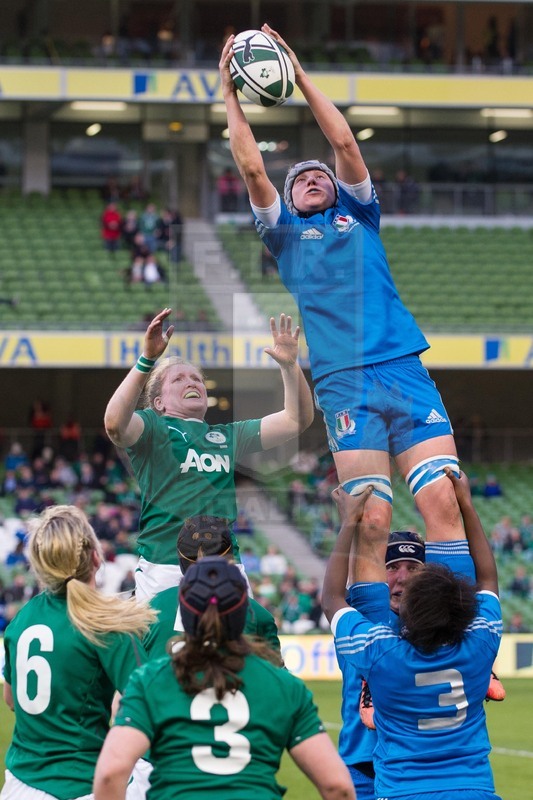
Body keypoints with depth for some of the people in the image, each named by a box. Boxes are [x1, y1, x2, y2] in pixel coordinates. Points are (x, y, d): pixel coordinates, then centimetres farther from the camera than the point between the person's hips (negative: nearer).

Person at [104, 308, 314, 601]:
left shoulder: (227, 435, 24)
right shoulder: (151, 426, 8)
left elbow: (296, 420, 21)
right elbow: (115, 424, -16)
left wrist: (289, 366, 6)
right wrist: (147, 359, -23)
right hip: (165, 567, -5)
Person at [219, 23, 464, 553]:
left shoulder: (359, 215, 24)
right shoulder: (285, 231, 21)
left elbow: (344, 143, 15)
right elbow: (250, 166, 10)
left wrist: (299, 76, 16)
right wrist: (229, 93, 11)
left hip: (404, 367, 1)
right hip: (343, 381, -1)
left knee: (444, 504, -12)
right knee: (373, 521, -14)